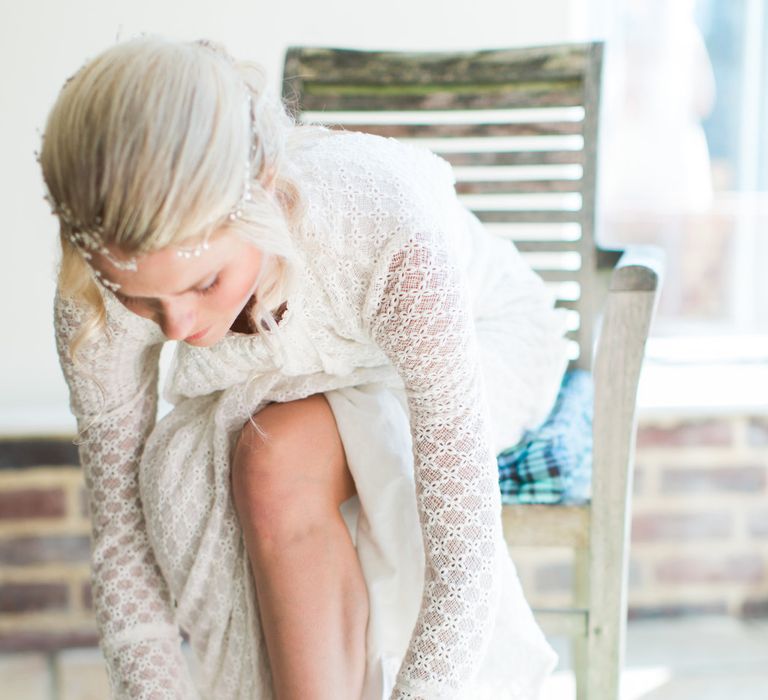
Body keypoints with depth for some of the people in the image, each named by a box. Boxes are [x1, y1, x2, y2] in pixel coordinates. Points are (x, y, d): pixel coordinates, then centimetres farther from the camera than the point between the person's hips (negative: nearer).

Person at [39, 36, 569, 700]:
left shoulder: (385, 229, -42)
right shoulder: (96, 296, -30)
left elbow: (464, 542, -39)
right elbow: (121, 536, -22)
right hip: (290, 385, 4)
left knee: (276, 457, -33)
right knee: (184, 478, -29)